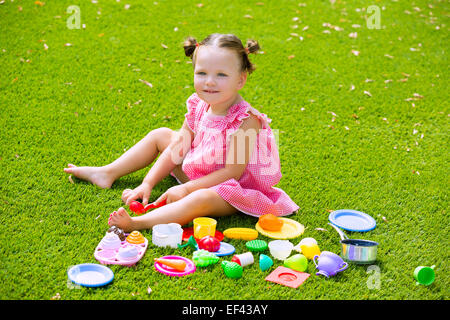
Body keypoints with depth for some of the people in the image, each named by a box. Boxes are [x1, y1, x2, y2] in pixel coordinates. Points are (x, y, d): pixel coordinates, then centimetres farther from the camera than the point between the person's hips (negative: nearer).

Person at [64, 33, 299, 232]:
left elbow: (233, 171, -27)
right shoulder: (199, 107, -6)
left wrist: (186, 189, -27)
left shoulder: (245, 120, -27)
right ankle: (108, 173, 14)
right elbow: (176, 149, -1)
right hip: (196, 174, 8)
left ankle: (138, 223, -51)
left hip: (230, 189, -8)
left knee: (202, 199, -40)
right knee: (160, 135, 12)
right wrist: (148, 183, -8)